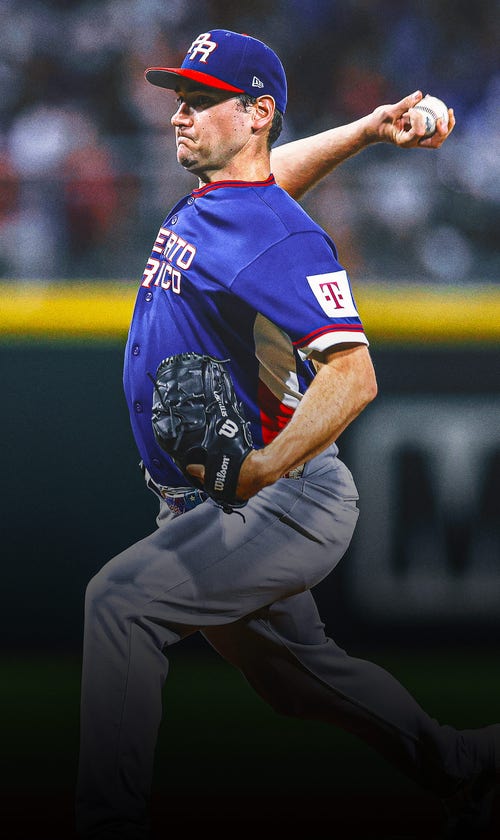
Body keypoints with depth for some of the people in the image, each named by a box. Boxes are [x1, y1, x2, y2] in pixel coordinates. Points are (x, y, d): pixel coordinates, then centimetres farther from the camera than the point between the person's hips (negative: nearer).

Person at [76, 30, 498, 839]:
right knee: (299, 675, 22)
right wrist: (367, 128, 14)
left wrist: (260, 470, -45)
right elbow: (282, 169, 32)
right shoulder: (202, 201, 8)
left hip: (291, 503, -10)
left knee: (122, 600, -28)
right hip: (199, 509, 10)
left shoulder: (281, 239, -18)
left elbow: (352, 377, -29)